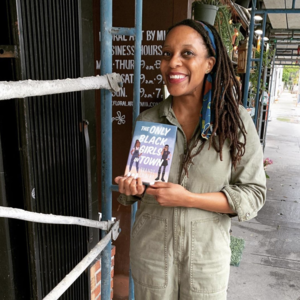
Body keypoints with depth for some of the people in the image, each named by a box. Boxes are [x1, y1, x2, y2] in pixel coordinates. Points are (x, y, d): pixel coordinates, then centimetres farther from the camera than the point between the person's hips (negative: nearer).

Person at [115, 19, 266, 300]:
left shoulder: (235, 121, -11)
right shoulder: (147, 121, -4)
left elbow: (253, 194, -11)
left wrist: (188, 198, -21)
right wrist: (131, 188, -17)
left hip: (207, 255, -1)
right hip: (150, 252, 2)